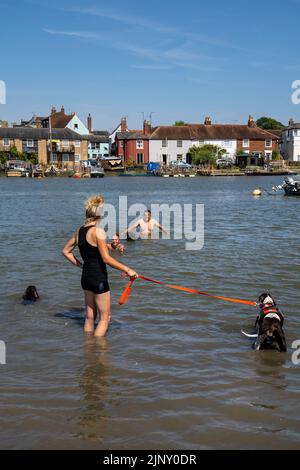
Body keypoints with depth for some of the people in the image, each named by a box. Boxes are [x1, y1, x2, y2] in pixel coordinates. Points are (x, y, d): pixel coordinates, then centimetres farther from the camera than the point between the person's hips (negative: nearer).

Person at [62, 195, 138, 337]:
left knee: (90, 316, 17)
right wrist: (127, 270, -17)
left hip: (86, 277, 8)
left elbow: (66, 251, 17)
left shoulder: (80, 231, 7)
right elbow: (106, 259, -22)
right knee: (105, 317, 3)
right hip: (99, 278, -8)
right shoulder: (98, 231, -17)